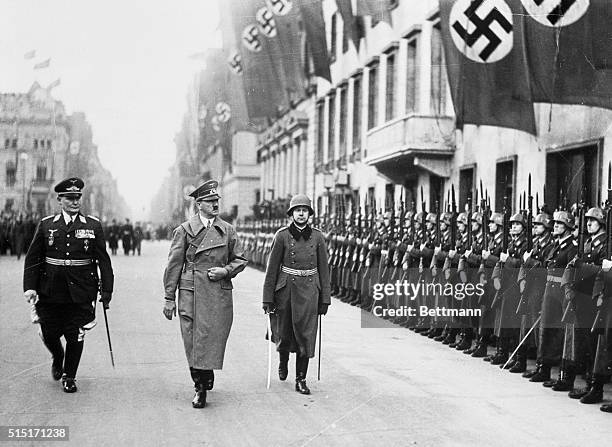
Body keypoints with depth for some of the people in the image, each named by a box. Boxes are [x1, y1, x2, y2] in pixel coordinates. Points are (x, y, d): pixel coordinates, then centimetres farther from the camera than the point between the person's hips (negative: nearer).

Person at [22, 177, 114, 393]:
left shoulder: (93, 226, 2)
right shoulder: (46, 225, 4)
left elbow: (103, 260, 1)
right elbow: (32, 259, 3)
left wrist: (106, 291, -3)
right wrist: (30, 287, -7)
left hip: (80, 293, -1)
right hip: (51, 292, 1)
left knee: (76, 337, 2)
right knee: (49, 335, 8)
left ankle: (69, 376, 22)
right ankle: (57, 359, 40)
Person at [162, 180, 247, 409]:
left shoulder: (228, 230, 9)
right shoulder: (185, 230, 2)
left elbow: (240, 260, 17)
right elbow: (174, 265, 2)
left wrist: (225, 271, -4)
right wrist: (169, 297, -1)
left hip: (220, 294, 2)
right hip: (191, 293, -2)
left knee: (213, 339, 0)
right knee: (193, 341, -2)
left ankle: (205, 383, 20)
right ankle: (201, 386, 10)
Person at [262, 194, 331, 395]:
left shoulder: (317, 237, 2)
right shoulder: (282, 235, -3)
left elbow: (324, 269, 6)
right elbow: (272, 268, -2)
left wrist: (324, 299, 4)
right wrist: (268, 298, -4)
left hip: (309, 291, 1)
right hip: (286, 289, -1)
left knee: (306, 335, -2)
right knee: (284, 333, 10)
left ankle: (301, 379, 7)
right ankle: (283, 362, 41)